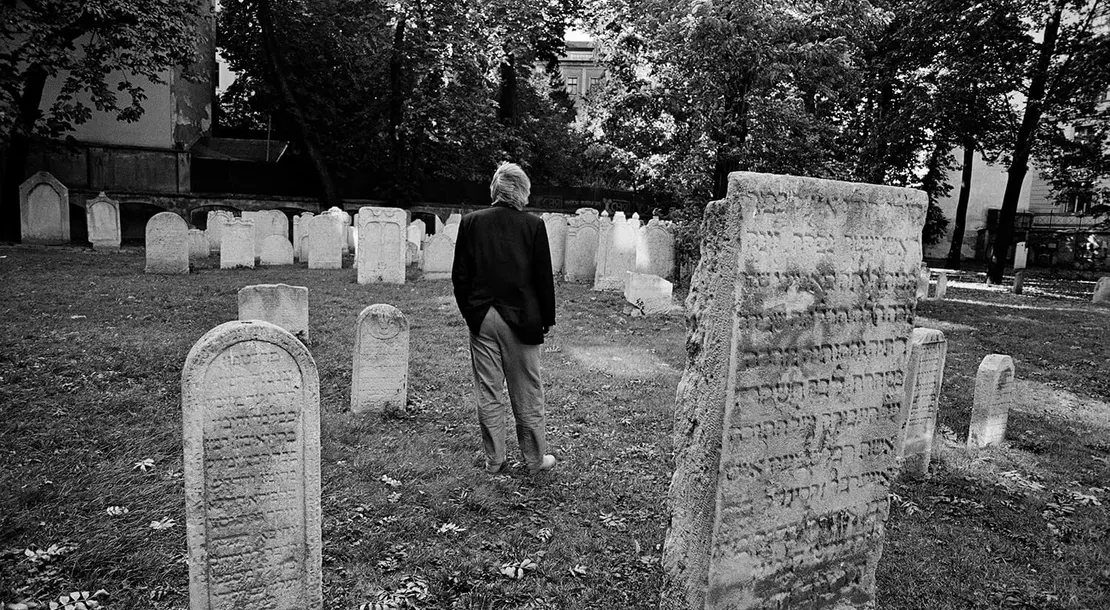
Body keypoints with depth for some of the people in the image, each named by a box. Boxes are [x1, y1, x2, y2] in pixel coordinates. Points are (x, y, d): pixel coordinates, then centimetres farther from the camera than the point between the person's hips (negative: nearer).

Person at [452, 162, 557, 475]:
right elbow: (544, 277, -4)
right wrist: (547, 318, 6)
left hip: (482, 319, 2)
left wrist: (469, 312, 13)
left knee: (487, 393, 10)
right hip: (521, 319, -1)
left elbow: (460, 276, 3)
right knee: (527, 393, 9)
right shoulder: (533, 225, -6)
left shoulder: (470, 222, 0)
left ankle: (494, 459, 19)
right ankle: (535, 459, 21)